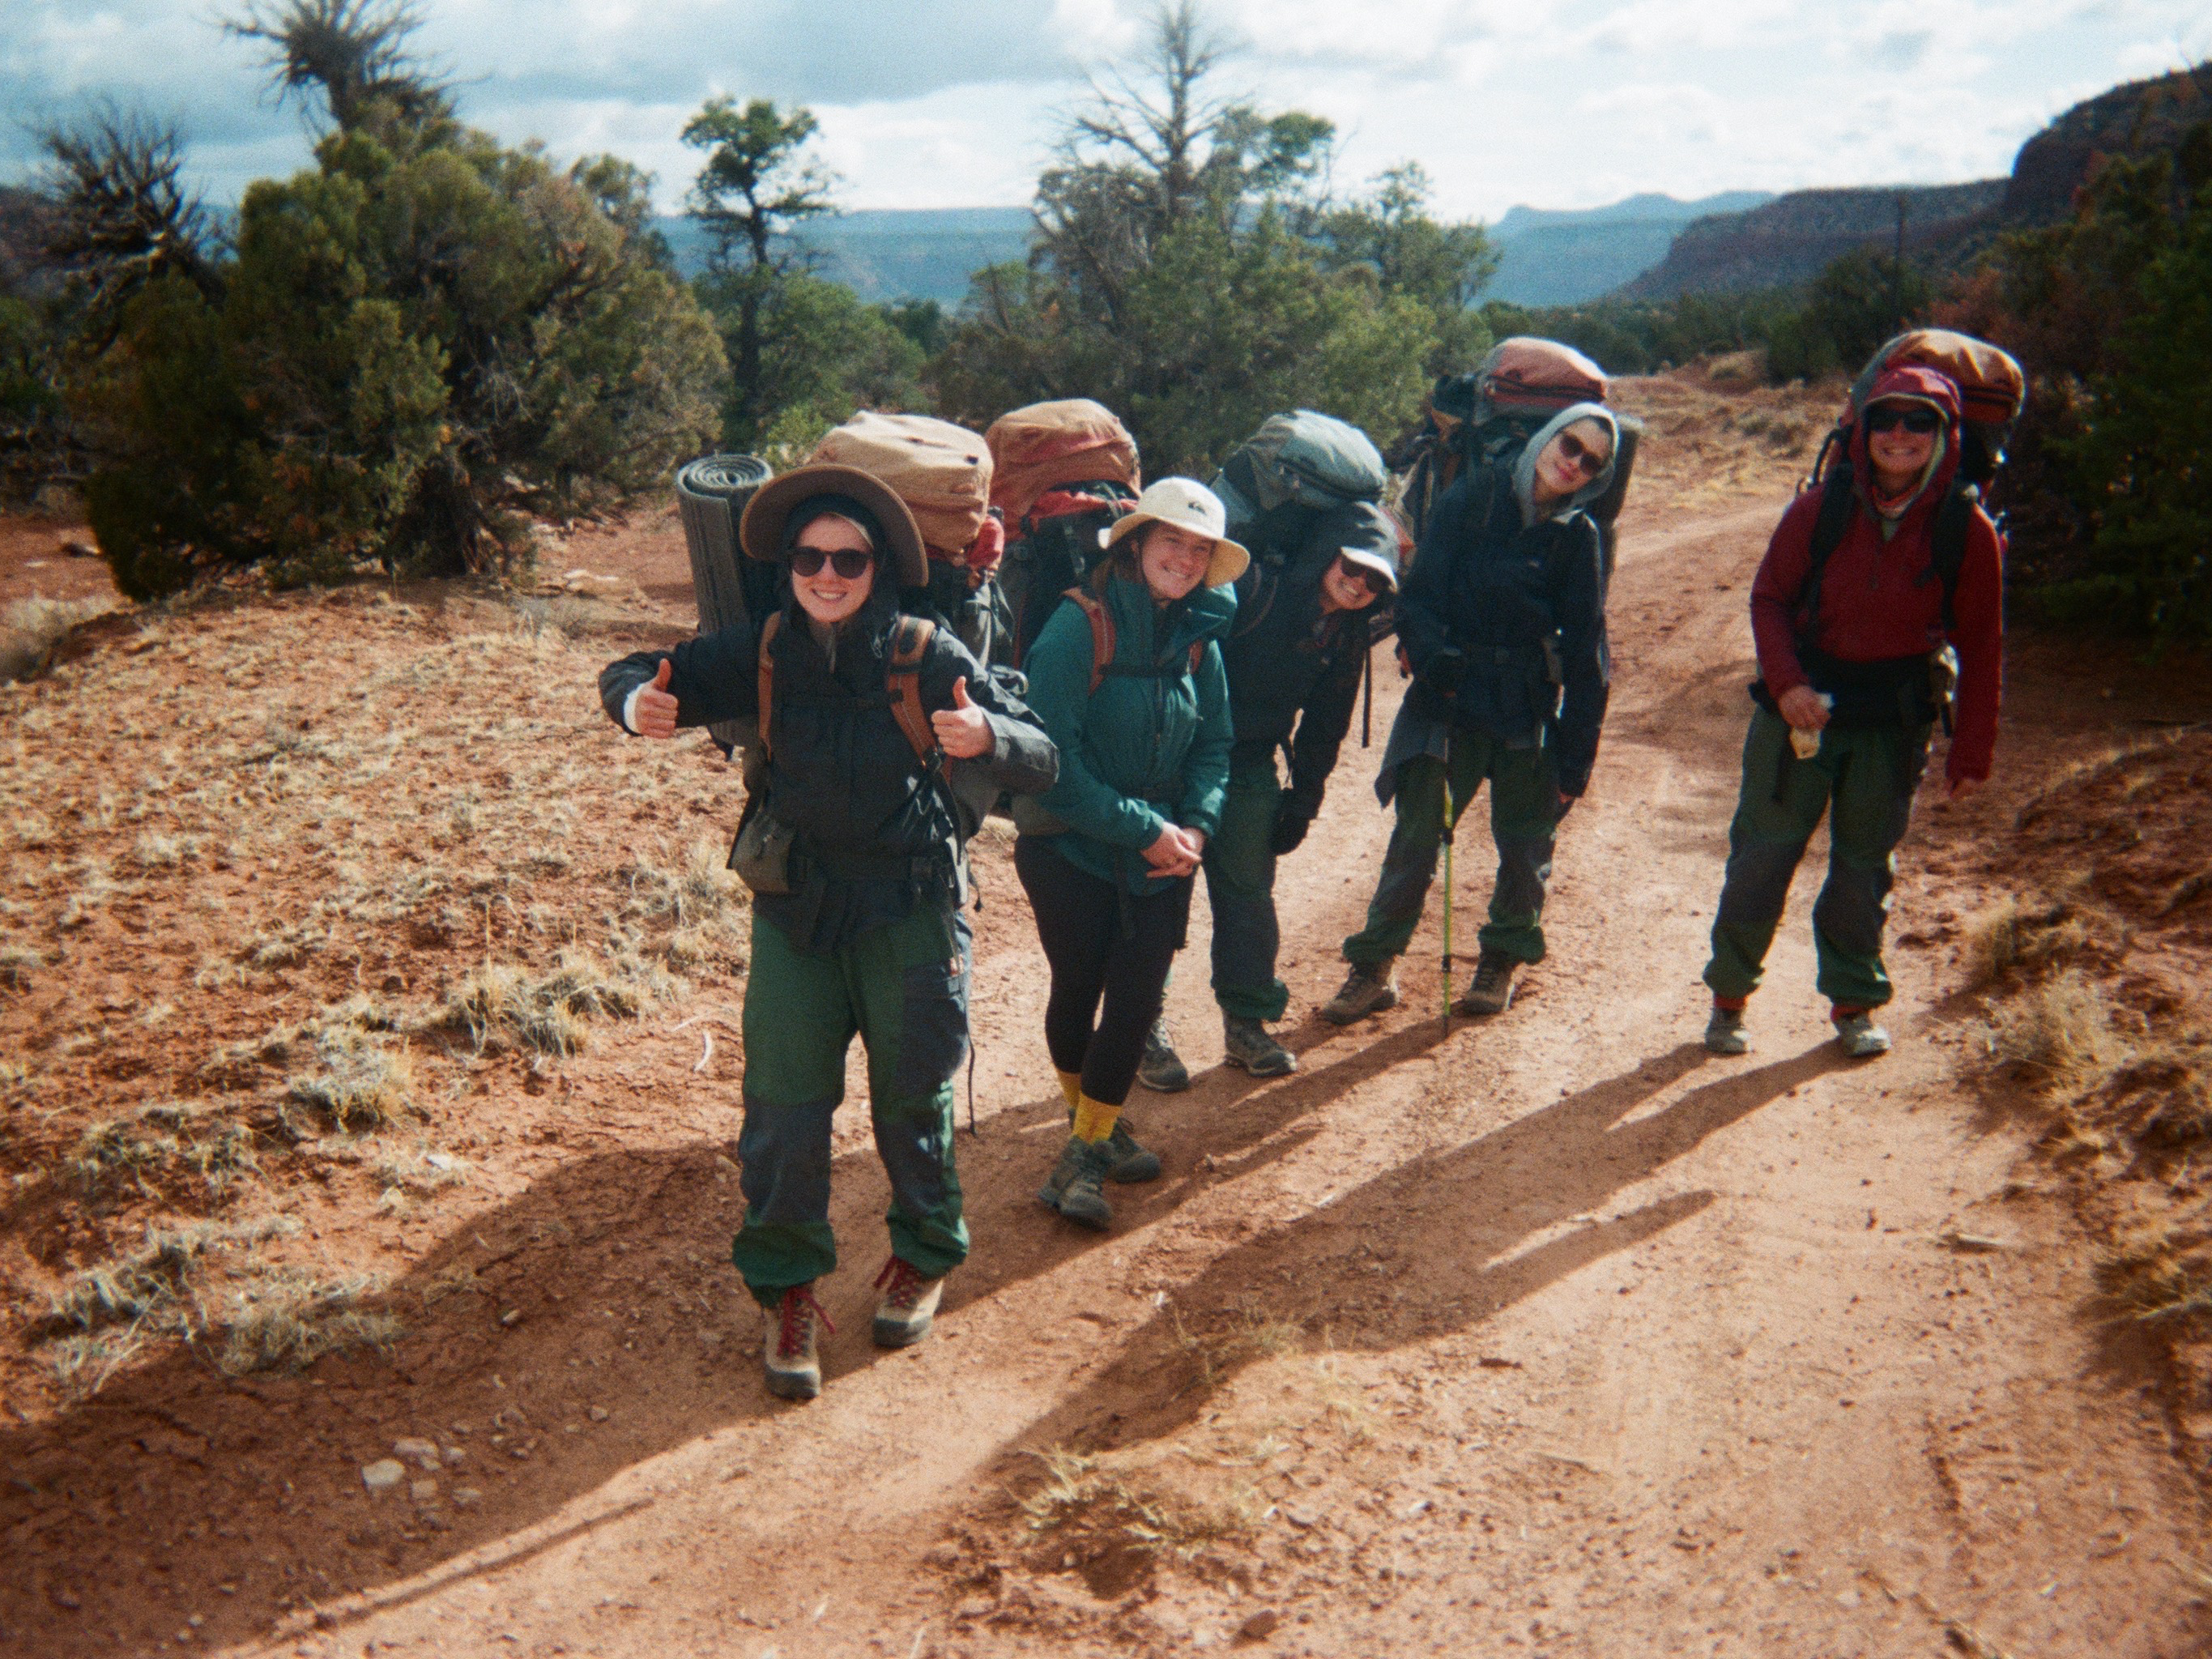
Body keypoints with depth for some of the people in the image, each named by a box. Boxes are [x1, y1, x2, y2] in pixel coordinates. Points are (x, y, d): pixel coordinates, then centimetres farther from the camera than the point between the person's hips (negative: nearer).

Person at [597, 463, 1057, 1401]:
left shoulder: (929, 657, -13)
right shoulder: (763, 654, -5)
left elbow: (1040, 762, -18)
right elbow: (638, 676, 3)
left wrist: (987, 737, -41)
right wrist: (637, 703, -22)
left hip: (911, 910, -2)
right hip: (795, 908, 2)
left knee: (912, 1097, 12)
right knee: (784, 1105, 3)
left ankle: (925, 1252, 38)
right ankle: (787, 1287, 22)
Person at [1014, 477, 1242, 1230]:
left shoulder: (1199, 638, 2)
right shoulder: (1080, 626, -16)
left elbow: (1212, 746, 7)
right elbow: (1056, 756, -21)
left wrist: (1196, 825, -12)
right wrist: (1144, 829, -20)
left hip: (1161, 856, 4)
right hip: (1072, 849, -4)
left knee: (1136, 998, 0)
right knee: (1077, 990, 9)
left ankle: (1085, 1152, 13)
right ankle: (1095, 1122, 33)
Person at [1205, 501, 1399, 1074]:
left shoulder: (1348, 635, 2)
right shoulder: (1254, 586, -20)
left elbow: (1325, 725, 11)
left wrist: (1303, 800, 8)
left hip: (1250, 768, 6)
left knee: (1250, 889, 9)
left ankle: (1247, 1022, 21)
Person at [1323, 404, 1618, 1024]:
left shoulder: (1578, 536, 0)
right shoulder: (1470, 498, -3)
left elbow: (1585, 653, 1)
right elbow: (1417, 595, -3)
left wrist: (1576, 752, -2)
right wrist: (1433, 658, -22)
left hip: (1528, 712, 1)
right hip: (1449, 697, -1)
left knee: (1526, 844, 9)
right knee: (1415, 836, -3)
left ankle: (1502, 959, 30)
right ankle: (1375, 966, 11)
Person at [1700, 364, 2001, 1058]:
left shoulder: (1969, 533, -7)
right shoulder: (1821, 509, -9)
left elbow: (1980, 650, -1)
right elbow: (1769, 597, 0)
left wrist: (1971, 755, -1)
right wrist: (1786, 683, -16)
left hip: (1896, 722, 1)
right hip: (1802, 708, 0)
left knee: (1866, 864, 12)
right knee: (1762, 852, 3)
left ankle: (1854, 1002, 29)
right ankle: (1729, 994, 20)